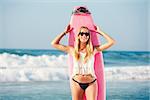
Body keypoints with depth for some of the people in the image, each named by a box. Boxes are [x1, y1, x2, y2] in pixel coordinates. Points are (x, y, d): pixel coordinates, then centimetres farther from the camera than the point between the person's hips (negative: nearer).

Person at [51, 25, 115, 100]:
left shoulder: (93, 50, 1)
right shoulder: (72, 50, 3)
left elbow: (111, 42, -1)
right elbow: (54, 44, 5)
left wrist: (100, 32, 6)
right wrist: (65, 32, 8)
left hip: (91, 83, -1)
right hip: (76, 83, 1)